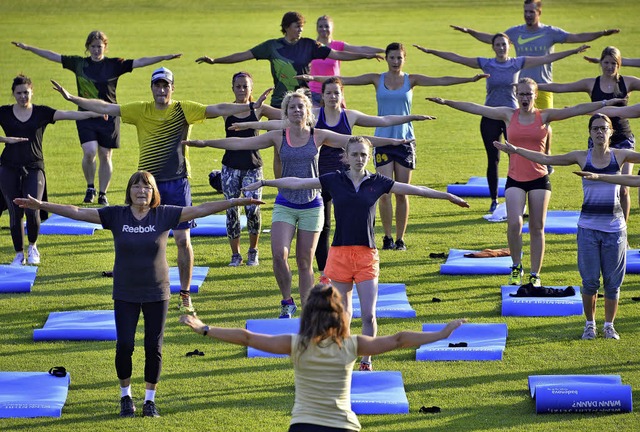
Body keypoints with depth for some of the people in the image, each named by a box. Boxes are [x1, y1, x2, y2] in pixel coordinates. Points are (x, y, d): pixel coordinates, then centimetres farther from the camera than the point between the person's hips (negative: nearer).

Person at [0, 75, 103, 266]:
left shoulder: (41, 112, 4)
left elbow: (67, 114, -6)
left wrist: (94, 113, -17)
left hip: (34, 168, -1)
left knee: (32, 211, -13)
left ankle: (33, 247, 14)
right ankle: (19, 254, 15)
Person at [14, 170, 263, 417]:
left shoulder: (164, 215, -5)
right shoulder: (116, 215, -5)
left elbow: (200, 210, -8)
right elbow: (77, 212, -7)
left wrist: (238, 202, -13)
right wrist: (41, 206, -14)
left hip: (157, 294, 0)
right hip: (125, 295, 0)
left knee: (154, 347, 3)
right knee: (124, 346, -2)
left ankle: (150, 400, 20)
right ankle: (126, 396, 21)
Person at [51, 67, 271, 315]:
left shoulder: (184, 110, -1)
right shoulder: (140, 111, 4)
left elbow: (219, 110, -9)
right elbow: (105, 108, 4)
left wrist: (252, 107, -19)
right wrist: (72, 98, -2)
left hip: (177, 183, -2)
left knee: (183, 240, -2)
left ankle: (185, 295, 10)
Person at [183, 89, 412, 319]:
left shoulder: (318, 136, -1)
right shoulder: (278, 137, -1)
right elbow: (240, 143, -3)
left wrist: (392, 141, -1)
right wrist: (205, 143, -8)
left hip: (311, 206, 0)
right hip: (285, 205, 0)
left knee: (305, 262, 4)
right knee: (279, 254, -16)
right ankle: (287, 302, 3)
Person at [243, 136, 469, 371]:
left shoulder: (377, 182, 3)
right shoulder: (334, 180, 2)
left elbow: (415, 189, 6)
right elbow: (297, 183, 1)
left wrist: (449, 196, 7)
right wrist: (264, 182, -2)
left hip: (366, 254, 0)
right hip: (340, 253, 0)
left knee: (369, 314, -4)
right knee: (343, 313, 7)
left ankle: (366, 361, 12)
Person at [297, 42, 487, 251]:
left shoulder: (411, 80, 5)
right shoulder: (377, 79, 5)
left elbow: (441, 81, -3)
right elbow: (345, 80, 1)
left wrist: (471, 79, -13)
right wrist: (314, 78, -6)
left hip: (405, 141, 0)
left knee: (402, 193, 2)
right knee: (385, 192, -7)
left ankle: (400, 238, 11)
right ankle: (387, 236, 5)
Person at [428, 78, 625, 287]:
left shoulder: (544, 116, 2)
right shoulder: (508, 115, 4)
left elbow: (575, 110, -4)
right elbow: (475, 108, 5)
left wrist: (605, 103, -11)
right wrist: (446, 102, 4)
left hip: (539, 179, 0)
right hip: (515, 179, 0)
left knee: (537, 228, 4)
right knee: (514, 223, -16)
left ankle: (535, 275, 13)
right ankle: (516, 267, 5)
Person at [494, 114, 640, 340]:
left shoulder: (619, 156, 2)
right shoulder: (581, 157, 2)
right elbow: (545, 159, 6)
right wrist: (515, 150, 3)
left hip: (614, 228, 0)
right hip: (588, 227, 0)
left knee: (613, 281, 4)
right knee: (590, 281, 1)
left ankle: (609, 325, 18)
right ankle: (589, 324, 17)